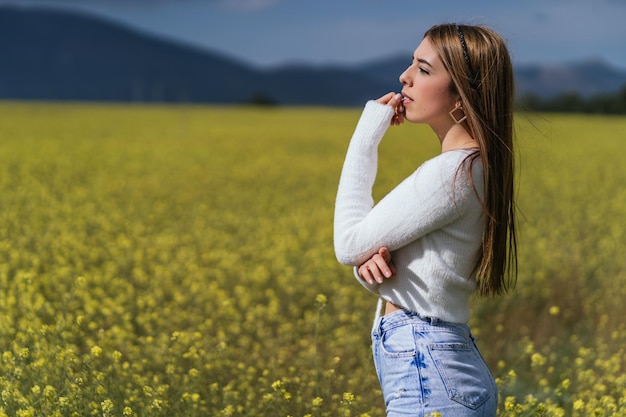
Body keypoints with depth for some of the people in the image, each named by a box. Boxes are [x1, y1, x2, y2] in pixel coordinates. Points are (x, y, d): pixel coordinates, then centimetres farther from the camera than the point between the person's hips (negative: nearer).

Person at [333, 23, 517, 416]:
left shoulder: (451, 171, -18)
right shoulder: (476, 167, 12)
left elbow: (350, 244, -12)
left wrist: (367, 135, -8)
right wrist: (372, 261, -12)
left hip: (427, 375, -9)